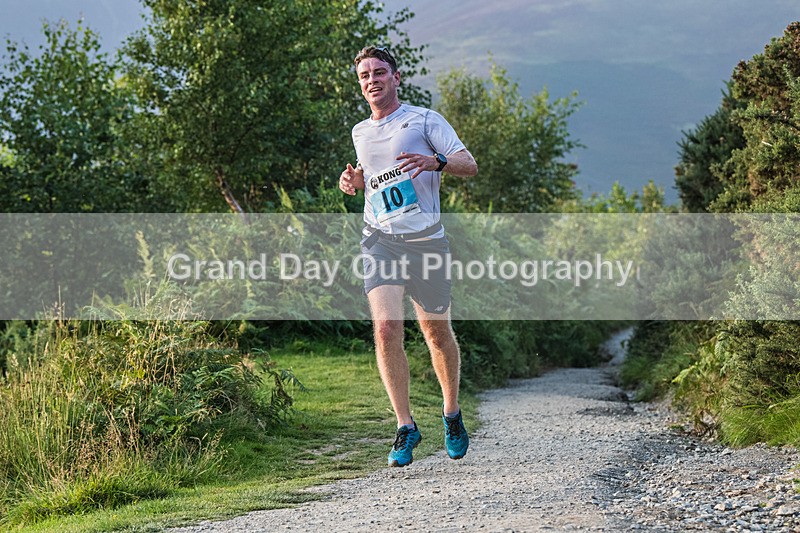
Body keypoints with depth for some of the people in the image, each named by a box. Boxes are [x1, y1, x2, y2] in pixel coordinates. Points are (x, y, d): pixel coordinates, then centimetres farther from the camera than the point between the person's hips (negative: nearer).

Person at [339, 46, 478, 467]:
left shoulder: (424, 119, 2)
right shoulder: (360, 132, 17)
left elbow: (470, 165, -2)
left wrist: (436, 161, -23)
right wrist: (354, 180, 11)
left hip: (426, 240, -2)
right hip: (379, 241, 2)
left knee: (437, 333, 8)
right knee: (386, 329, -16)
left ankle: (451, 414, 31)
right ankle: (405, 426, -9)